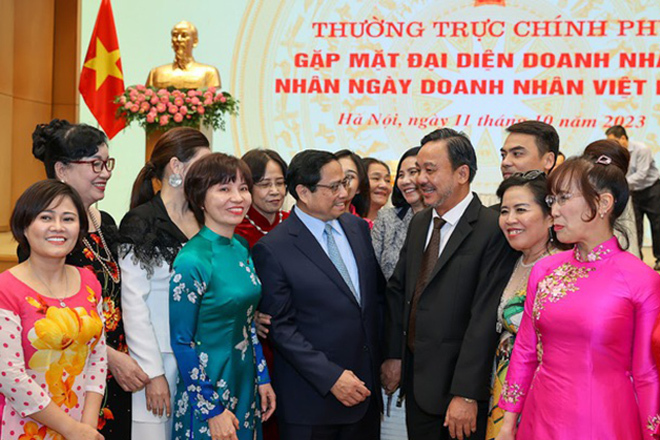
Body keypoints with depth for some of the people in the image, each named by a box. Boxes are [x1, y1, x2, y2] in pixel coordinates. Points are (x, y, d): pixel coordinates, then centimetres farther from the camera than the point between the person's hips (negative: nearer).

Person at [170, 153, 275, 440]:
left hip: (246, 386, 7)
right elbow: (181, 342, -16)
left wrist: (262, 378, 10)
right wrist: (212, 411, -15)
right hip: (208, 395, -7)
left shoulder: (241, 249, 3)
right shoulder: (192, 260, -19)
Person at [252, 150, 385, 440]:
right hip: (312, 396, -5)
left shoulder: (357, 228, 7)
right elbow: (281, 327, -12)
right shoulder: (272, 250, -12)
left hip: (366, 386, 5)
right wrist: (331, 377, -17)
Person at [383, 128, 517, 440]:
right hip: (416, 379, 7)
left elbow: (484, 318, -20)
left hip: (458, 383, -7)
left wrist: (466, 394, -21)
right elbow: (398, 290, 12)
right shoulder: (419, 223, 8)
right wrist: (393, 355, 5)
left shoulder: (492, 231, -17)